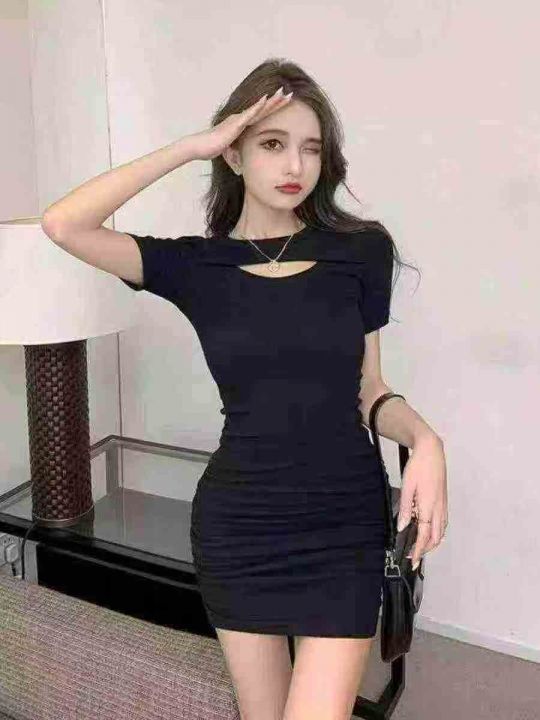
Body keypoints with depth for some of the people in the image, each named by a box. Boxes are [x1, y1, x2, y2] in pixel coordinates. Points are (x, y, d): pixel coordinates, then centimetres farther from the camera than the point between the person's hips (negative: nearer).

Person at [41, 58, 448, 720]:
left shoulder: (359, 251, -1)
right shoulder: (194, 265, -3)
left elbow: (367, 392, 5)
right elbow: (62, 225, -17)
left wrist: (425, 440, -15)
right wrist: (192, 146, -15)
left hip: (343, 524, 0)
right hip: (235, 524, 1)